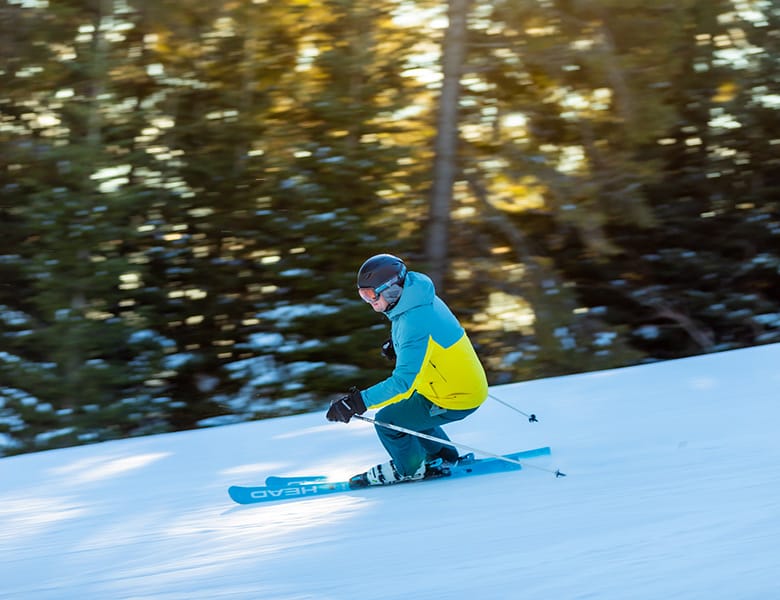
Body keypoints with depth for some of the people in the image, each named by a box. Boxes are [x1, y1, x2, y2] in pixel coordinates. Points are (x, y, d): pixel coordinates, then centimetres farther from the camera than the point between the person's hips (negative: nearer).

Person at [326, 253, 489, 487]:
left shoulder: (413, 323, -30)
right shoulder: (424, 299, 0)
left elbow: (403, 381, -36)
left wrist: (359, 402, -37)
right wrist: (396, 344, 12)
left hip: (455, 401, -10)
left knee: (387, 420, -6)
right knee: (406, 406, 27)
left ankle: (411, 469, 19)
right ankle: (443, 456, 37)